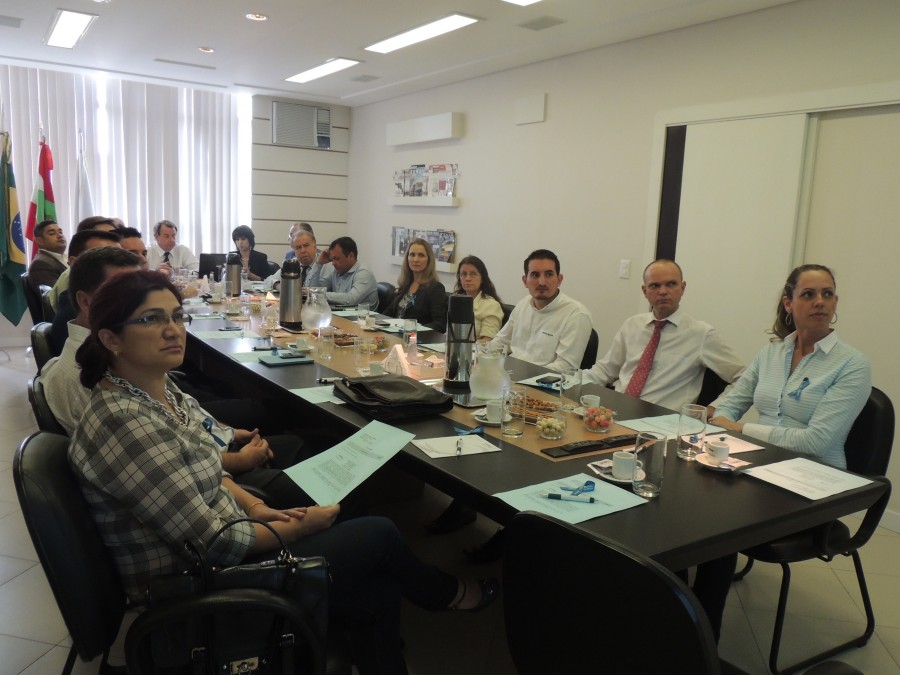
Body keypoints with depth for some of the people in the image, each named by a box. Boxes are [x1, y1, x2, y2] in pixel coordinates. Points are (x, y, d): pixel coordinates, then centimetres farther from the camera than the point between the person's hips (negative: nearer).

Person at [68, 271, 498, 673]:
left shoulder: (161, 390, 0)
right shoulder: (124, 424, -29)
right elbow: (212, 542, -26)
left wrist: (255, 506, -2)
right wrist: (299, 527, -12)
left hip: (218, 552, 8)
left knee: (377, 593, 4)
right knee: (378, 534, 0)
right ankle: (447, 594, 31)